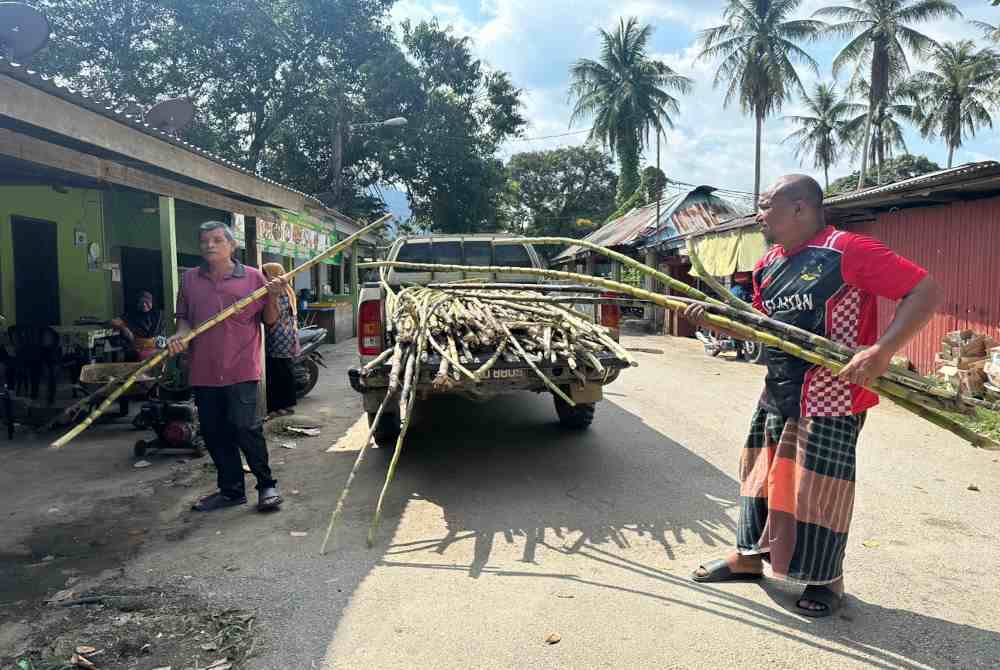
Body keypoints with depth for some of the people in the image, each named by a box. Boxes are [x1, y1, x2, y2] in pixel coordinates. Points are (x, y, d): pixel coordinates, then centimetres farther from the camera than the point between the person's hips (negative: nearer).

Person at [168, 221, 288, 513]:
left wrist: (273, 297, -13)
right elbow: (184, 318, 17)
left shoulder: (253, 277, 3)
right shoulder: (190, 279, 11)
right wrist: (180, 335, -4)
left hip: (241, 369, -4)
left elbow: (269, 320, 5)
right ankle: (231, 489, 24)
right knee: (214, 433, 9)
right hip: (204, 371, 4)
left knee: (245, 427, -11)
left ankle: (266, 484, 7)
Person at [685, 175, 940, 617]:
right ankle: (750, 556, 33)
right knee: (760, 473, 15)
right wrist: (711, 319, 2)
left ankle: (827, 580, 23)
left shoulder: (847, 252, -15)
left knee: (818, 487, 2)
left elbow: (925, 291, -17)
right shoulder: (768, 265, 9)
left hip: (829, 395, -8)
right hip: (776, 394, 8)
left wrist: (881, 350, -28)